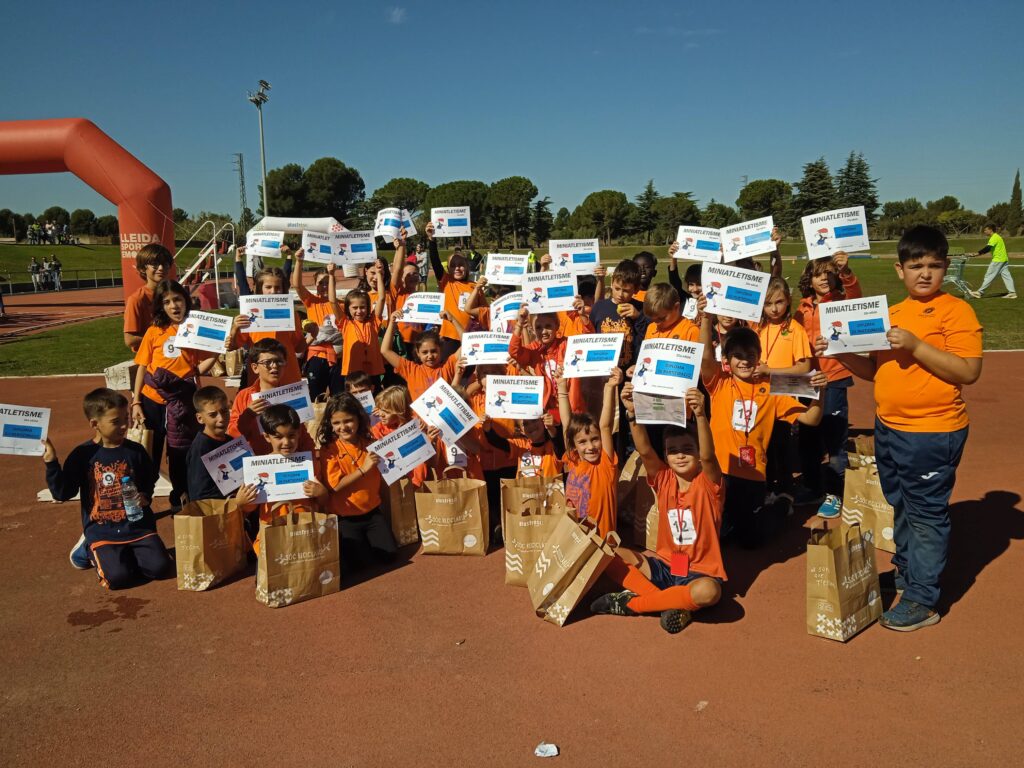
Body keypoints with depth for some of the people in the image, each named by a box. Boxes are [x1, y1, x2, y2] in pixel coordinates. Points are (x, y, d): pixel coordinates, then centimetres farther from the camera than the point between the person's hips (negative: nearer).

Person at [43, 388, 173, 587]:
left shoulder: (136, 451, 1)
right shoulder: (82, 455, -5)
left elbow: (149, 482, 16)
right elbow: (62, 494, -6)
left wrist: (145, 497, -5)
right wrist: (51, 463, -16)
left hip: (138, 526, 2)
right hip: (102, 530, -2)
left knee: (160, 568, -17)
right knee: (118, 577, -22)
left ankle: (127, 554, 15)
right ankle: (90, 550, 12)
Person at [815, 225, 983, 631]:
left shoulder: (956, 311, -11)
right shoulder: (892, 312, 10)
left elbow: (968, 371, -19)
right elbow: (873, 370, 13)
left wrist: (915, 344, -26)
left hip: (933, 433, -7)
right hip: (888, 428, 7)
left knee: (927, 514, 2)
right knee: (901, 507, 21)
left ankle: (921, 601, 13)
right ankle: (905, 573, 39)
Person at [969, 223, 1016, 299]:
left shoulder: (994, 237, -14)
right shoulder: (998, 236, 17)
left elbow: (988, 248, -25)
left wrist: (979, 253, -26)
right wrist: (983, 252, 12)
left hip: (997, 260, -10)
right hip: (1004, 259, 10)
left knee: (989, 276, -5)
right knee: (1006, 275, 7)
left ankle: (980, 292, -2)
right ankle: (1012, 292, 6)